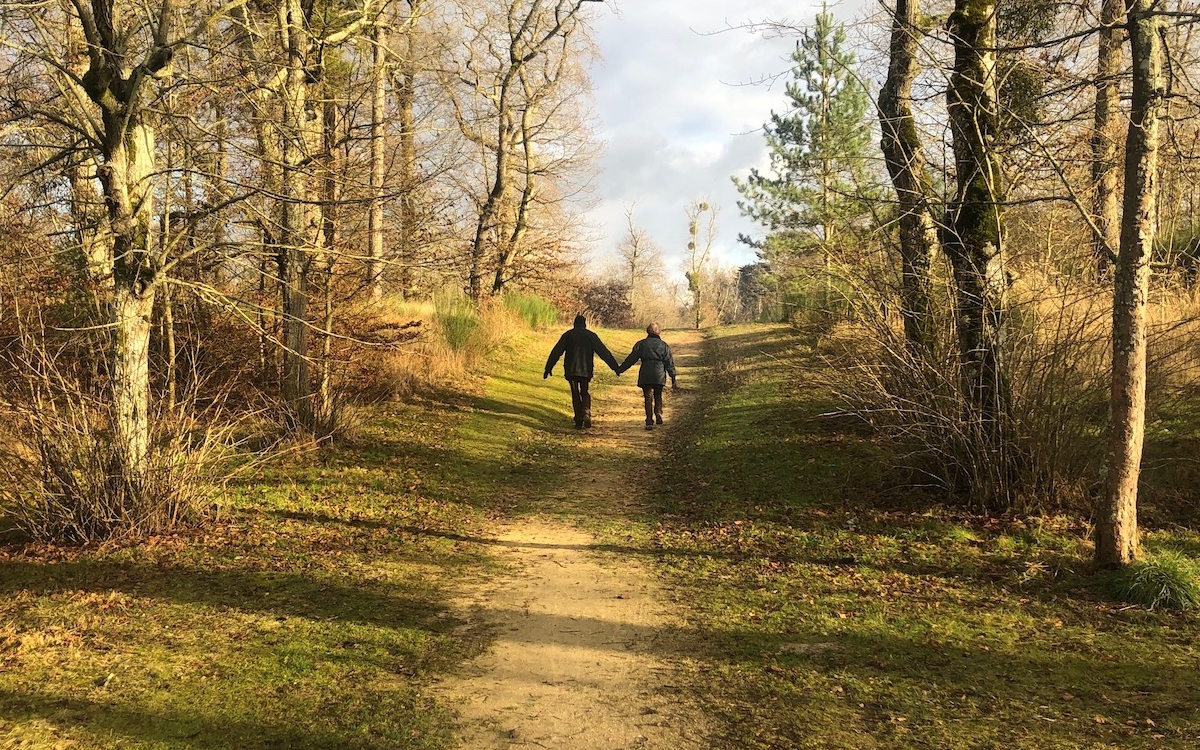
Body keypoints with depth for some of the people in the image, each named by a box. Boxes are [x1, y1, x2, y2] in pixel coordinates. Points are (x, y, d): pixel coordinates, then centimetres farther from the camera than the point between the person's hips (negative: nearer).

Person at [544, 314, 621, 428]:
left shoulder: (567, 335, 4)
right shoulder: (591, 336, 4)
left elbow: (556, 353, 2)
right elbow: (603, 352, 1)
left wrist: (548, 368, 4)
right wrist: (615, 367, 2)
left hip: (571, 370, 0)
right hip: (586, 370, 0)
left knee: (575, 394, 8)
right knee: (585, 393, 12)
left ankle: (579, 419, 4)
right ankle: (586, 414, -12)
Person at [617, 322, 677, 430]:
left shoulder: (641, 344, 3)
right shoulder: (664, 345, 6)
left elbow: (631, 359, 2)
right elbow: (669, 363, 5)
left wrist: (620, 369, 9)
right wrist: (673, 378, 9)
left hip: (645, 375, -1)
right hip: (659, 375, 1)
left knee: (648, 397, 2)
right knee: (658, 396, 20)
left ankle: (649, 422, -5)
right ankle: (658, 415, 2)